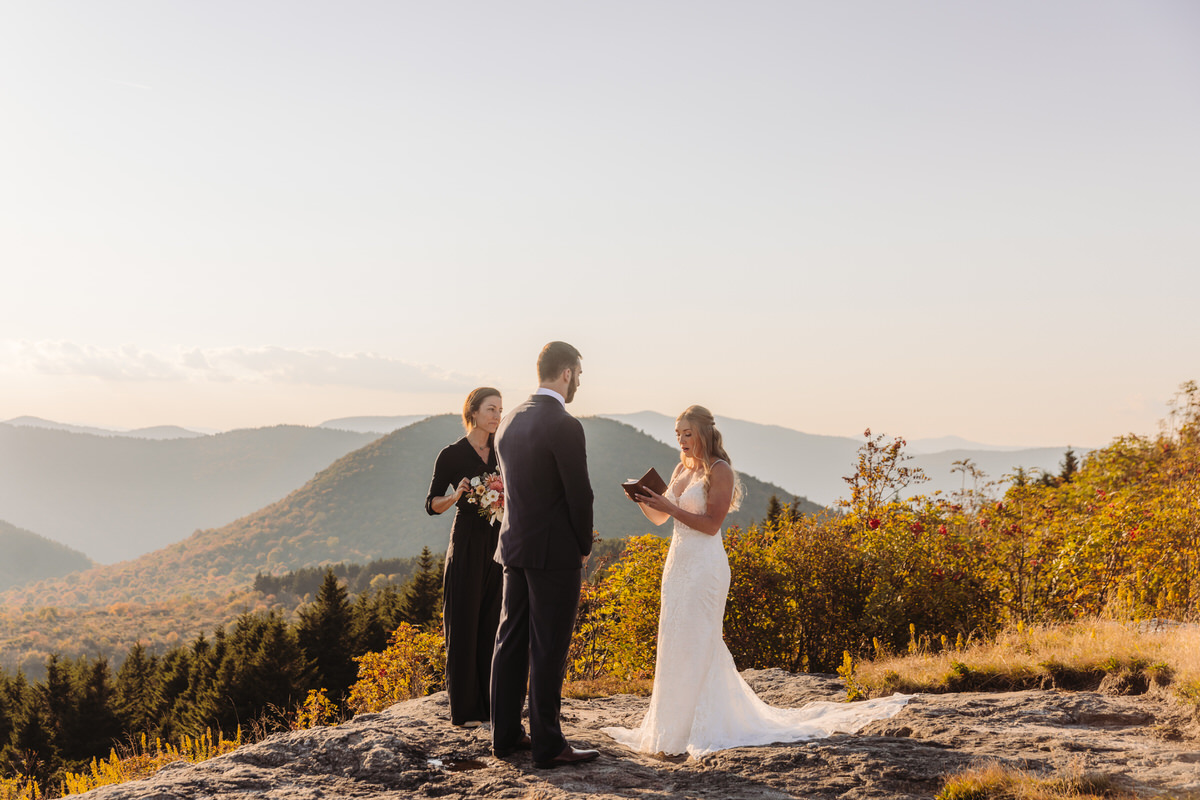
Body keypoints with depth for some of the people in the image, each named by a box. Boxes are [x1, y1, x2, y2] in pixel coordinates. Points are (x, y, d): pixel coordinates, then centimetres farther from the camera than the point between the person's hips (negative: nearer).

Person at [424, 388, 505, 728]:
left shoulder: (501, 451, 11)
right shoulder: (451, 454, -3)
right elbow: (432, 504, -1)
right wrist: (455, 496, -19)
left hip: (499, 544, 4)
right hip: (467, 544, -4)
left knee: (494, 621, 5)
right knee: (465, 620, -1)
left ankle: (492, 703, 14)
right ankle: (465, 708, 5)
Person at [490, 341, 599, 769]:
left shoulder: (510, 421, 7)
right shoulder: (564, 426, -17)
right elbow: (579, 494, -15)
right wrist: (584, 548, 0)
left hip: (515, 547, 8)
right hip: (555, 553, -8)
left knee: (511, 642, 12)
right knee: (548, 650, -2)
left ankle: (505, 734, 20)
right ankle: (547, 744, 5)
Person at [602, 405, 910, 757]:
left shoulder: (719, 471, -10)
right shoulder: (682, 469, 13)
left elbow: (711, 524, -17)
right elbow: (659, 518, 15)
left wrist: (670, 507, -20)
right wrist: (644, 501, -4)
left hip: (704, 566, -8)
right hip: (678, 561, 8)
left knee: (693, 645, -5)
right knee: (675, 644, 11)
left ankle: (693, 730, 3)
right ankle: (674, 724, 21)